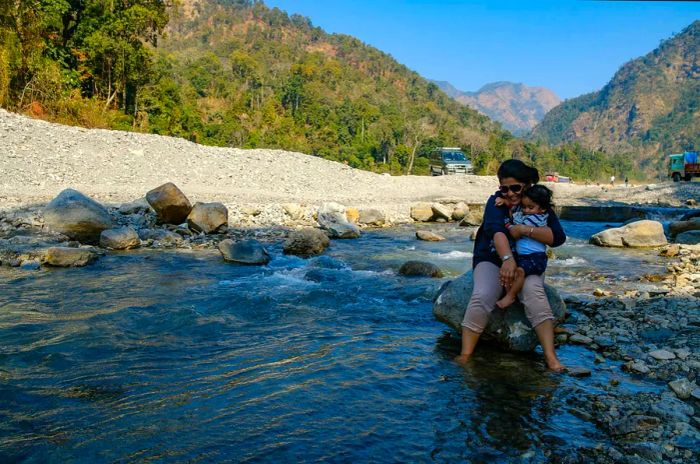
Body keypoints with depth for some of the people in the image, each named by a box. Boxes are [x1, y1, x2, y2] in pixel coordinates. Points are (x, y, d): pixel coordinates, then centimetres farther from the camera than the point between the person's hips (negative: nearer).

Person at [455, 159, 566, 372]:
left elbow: (558, 237, -15)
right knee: (482, 296, -31)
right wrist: (508, 259, -50)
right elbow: (496, 230, -31)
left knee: (534, 291, -32)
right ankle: (464, 356, -28)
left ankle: (550, 356, -35)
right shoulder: (496, 201, -11)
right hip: (492, 260, -1)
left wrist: (524, 230, -29)